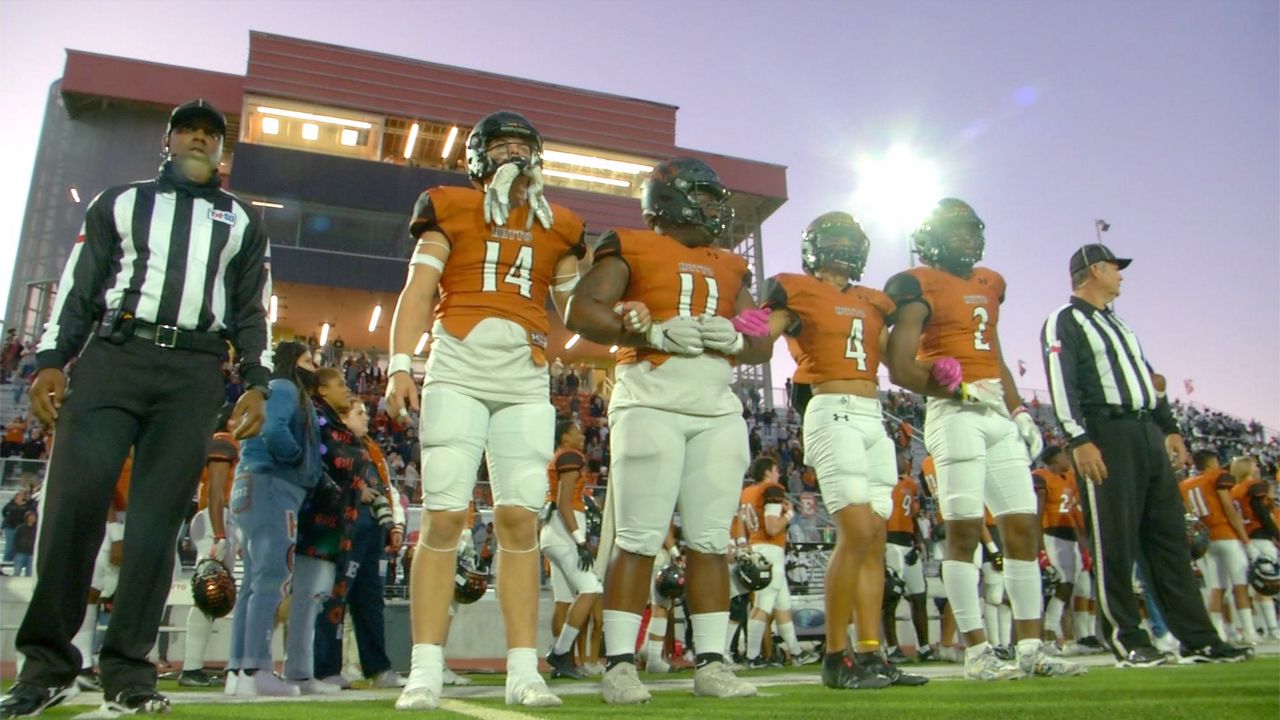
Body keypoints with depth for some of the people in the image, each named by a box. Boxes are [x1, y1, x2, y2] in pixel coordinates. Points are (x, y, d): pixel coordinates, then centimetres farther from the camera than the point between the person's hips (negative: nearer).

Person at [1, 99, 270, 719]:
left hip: (194, 372, 0)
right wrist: (51, 360, 0)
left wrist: (256, 384, 3)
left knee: (158, 517, -3)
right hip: (113, 357, 0)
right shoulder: (120, 201, 19)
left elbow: (252, 311, 16)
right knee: (74, 500, -12)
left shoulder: (242, 221, 20)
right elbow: (78, 286, 12)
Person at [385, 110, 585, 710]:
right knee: (444, 516, -6)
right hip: (458, 372, -2)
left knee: (519, 519, -2)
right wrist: (400, 365, -8)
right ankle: (425, 671, 0)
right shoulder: (451, 209, 11)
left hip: (527, 381, 2)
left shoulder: (557, 228, 17)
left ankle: (523, 670, 4)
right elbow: (418, 291, 4)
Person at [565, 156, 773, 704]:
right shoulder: (632, 248, 6)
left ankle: (711, 663, 11)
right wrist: (655, 333, -15)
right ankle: (619, 665, 1)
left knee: (711, 540, 5)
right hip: (650, 405, -5)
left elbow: (763, 346, 21)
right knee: (638, 539, -6)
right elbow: (580, 312, -6)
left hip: (718, 412, 6)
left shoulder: (730, 268, 22)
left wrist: (735, 339, -2)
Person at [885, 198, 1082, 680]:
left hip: (998, 414, 8)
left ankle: (1031, 647, 13)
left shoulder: (989, 284, 20)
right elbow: (900, 369, -9)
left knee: (1023, 525, 5)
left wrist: (1019, 411, 16)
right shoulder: (919, 288, -3)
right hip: (954, 413, -7)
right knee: (964, 528, -8)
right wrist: (960, 389, -18)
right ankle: (977, 652, 0)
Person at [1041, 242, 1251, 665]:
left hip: (1147, 432, 9)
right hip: (1105, 435, -9)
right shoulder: (1064, 322, -2)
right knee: (1115, 541, -6)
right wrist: (1079, 440, -23)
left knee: (1169, 537, 8)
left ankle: (1198, 639, 13)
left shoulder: (1119, 324, 26)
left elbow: (1148, 379, 27)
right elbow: (1062, 386, -14)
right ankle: (1127, 641, 2)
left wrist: (1169, 428, 18)